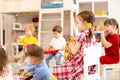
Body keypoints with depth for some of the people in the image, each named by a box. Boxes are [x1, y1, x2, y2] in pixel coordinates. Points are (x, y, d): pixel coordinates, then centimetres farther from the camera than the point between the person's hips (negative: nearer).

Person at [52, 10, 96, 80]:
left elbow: (74, 52, -15)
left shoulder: (81, 35, -16)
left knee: (56, 70, 0)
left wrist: (71, 45, 5)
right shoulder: (93, 36, 7)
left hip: (80, 65, -8)